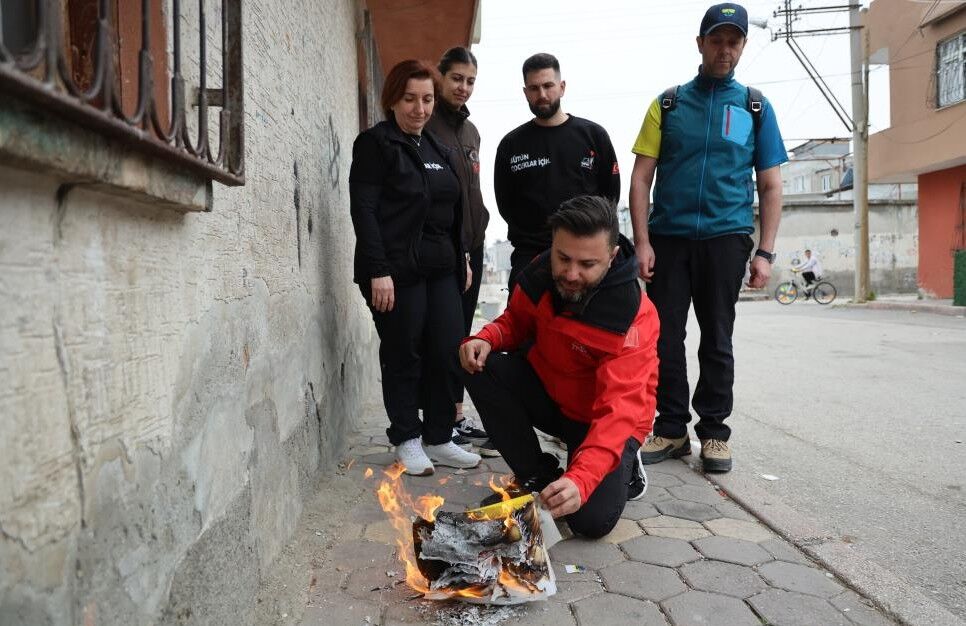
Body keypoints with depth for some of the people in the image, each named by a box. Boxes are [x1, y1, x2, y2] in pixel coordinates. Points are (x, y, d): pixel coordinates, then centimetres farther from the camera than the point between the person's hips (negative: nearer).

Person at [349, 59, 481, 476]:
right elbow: (363, 210, -11)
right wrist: (378, 271, -18)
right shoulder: (375, 144, -3)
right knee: (404, 358, 2)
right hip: (396, 271, -6)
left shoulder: (438, 149, 19)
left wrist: (461, 259, 17)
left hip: (440, 269, 6)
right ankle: (407, 440, 17)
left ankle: (438, 439, 17)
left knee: (448, 354, 3)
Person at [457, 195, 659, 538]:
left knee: (592, 519, -23)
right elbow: (515, 322, 6)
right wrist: (486, 339, -18)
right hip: (548, 393, 5)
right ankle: (536, 474, -3)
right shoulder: (540, 273, -13)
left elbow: (619, 409, -37)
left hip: (602, 420, -5)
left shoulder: (634, 316, -29)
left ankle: (622, 466, 13)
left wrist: (581, 479, -51)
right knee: (479, 366, -19)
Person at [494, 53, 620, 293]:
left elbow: (610, 192, 8)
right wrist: (529, 233, 1)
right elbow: (505, 203, 11)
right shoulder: (511, 144, 8)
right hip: (529, 255, 0)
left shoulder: (593, 135, 6)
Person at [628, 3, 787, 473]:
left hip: (725, 238, 0)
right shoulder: (667, 104, 8)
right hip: (668, 237, 0)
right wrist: (642, 242, -7)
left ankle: (714, 431, 17)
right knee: (665, 337, 2)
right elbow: (641, 178, 3)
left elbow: (770, 186, 7)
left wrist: (764, 252, -2)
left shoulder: (756, 108, 9)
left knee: (716, 340, 6)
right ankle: (671, 428, 13)